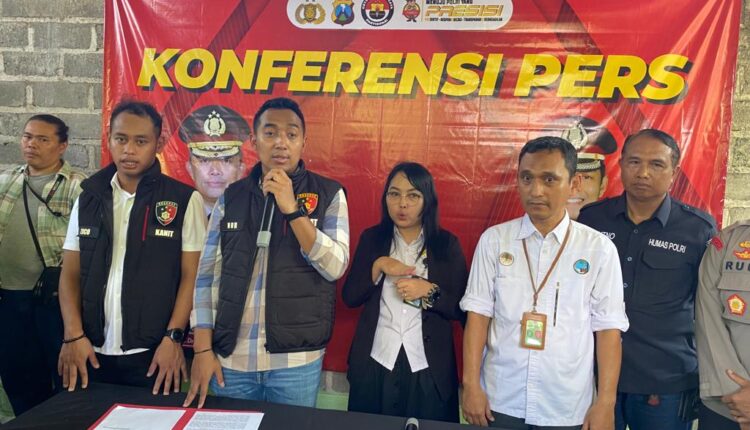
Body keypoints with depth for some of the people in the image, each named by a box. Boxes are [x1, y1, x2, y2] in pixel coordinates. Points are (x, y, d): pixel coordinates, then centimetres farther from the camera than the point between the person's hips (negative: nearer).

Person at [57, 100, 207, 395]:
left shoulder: (185, 200, -5)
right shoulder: (88, 198, 7)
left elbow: (192, 276, -6)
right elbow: (70, 274, 7)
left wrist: (173, 337, -11)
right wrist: (74, 335, -3)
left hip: (153, 353, -3)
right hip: (94, 351, 4)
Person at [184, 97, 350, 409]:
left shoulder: (328, 194, -2)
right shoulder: (231, 197, 4)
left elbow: (335, 266, -13)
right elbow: (207, 274, 5)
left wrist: (292, 209, -20)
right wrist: (203, 348, 0)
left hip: (296, 360, -2)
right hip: (230, 357, 2)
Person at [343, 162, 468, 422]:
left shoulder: (447, 244, -2)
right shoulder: (371, 238, 3)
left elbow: (461, 310, -1)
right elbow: (349, 297, 0)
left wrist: (429, 292, -18)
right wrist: (378, 266, -13)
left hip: (428, 369, -1)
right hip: (375, 365, 1)